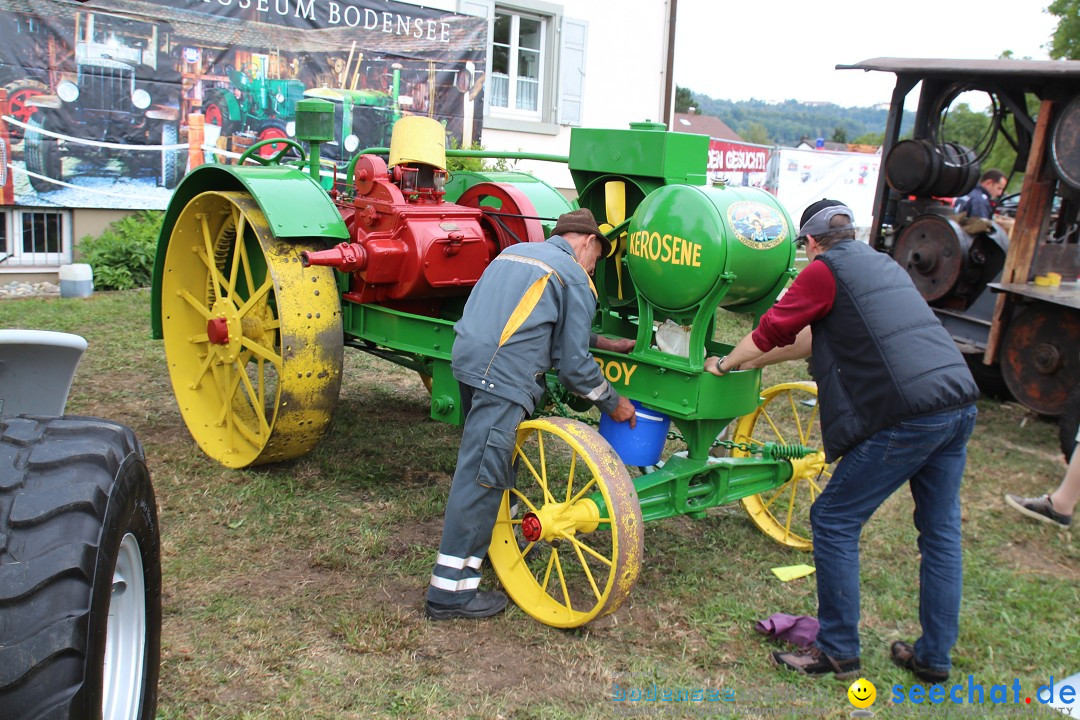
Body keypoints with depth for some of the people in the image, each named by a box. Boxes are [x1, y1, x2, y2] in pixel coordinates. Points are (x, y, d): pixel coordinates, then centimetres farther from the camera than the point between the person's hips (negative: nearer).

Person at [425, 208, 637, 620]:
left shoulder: (515, 253, 24)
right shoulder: (574, 279, 0)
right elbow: (574, 365, -1)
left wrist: (606, 343, 37)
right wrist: (613, 405, 14)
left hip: (468, 360, 9)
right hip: (502, 378, -9)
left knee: (497, 456, 24)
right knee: (481, 475, -8)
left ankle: (498, 537, 40)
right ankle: (450, 590, -5)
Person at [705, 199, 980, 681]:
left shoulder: (826, 269, -1)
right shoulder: (882, 264, 25)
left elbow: (773, 329, 4)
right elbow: (817, 337, 31)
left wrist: (725, 364, 21)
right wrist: (754, 362, 37)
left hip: (908, 416, -9)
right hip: (960, 406, 9)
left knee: (833, 523, 3)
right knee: (941, 532, 16)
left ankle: (838, 651, 11)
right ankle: (934, 656, 28)